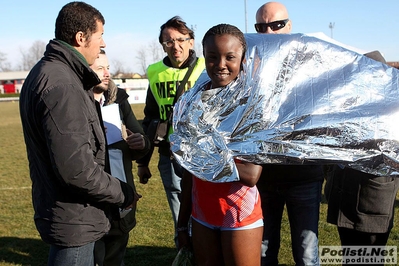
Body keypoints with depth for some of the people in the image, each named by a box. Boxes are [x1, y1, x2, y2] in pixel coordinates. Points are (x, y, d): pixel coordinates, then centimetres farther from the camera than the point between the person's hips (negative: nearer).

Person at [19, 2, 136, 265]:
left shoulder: (46, 71, 8)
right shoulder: (61, 85, -25)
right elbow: (76, 168, -28)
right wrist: (123, 194, -16)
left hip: (65, 212, 10)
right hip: (73, 218, -10)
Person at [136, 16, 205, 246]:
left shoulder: (205, 69, -7)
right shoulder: (156, 74, 5)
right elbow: (150, 119, 13)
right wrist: (143, 161, 15)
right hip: (170, 159, 4)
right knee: (180, 219, 15)